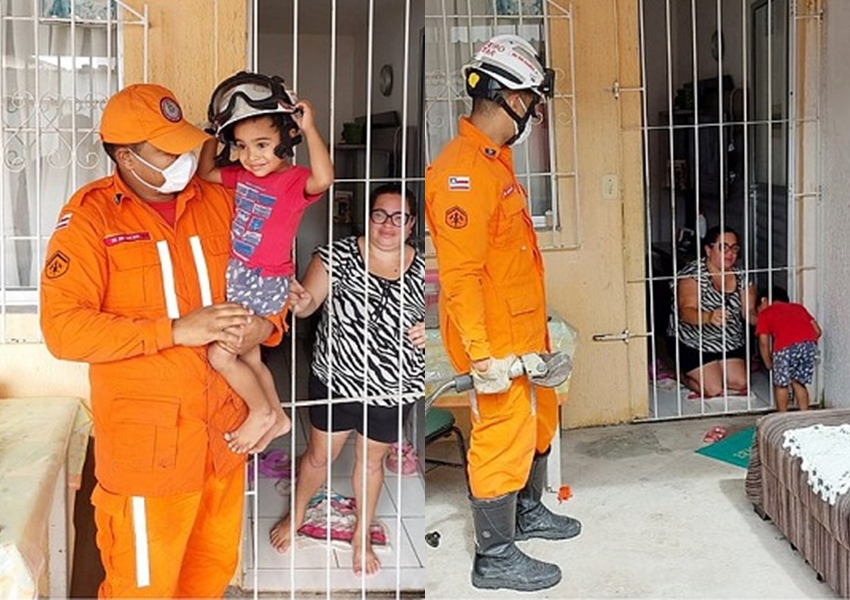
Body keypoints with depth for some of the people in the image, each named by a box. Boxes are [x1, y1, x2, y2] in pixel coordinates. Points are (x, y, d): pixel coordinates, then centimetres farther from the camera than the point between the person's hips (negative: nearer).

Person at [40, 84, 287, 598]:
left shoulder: (218, 202, 6)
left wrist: (265, 324, -9)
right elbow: (63, 329, -18)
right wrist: (175, 330, -23)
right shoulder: (90, 216, -9)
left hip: (223, 433, 5)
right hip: (147, 445, -5)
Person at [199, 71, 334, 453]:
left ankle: (261, 412, 12)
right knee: (249, 358, 20)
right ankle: (276, 416, 38)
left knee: (220, 354, -9)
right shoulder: (243, 175, 3)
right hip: (237, 277, 8)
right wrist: (214, 136, 7)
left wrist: (310, 129, -36)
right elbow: (205, 173, 19)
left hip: (263, 285, -8)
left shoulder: (294, 181, -18)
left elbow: (323, 179, -41)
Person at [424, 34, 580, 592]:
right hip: (496, 342, -10)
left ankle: (529, 511, 45)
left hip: (525, 330, 10)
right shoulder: (461, 172, -22)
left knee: (539, 422, 24)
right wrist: (482, 355, -26)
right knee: (504, 441, 1)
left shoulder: (498, 158, 11)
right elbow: (459, 277, -26)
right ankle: (496, 558, 17)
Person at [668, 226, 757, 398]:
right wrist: (709, 317, -52)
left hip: (731, 342, 6)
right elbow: (686, 312, -31)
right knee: (714, 390, -14)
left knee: (740, 384, -6)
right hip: (694, 343, -6)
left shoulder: (741, 277, 3)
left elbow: (748, 312, -2)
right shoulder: (693, 274, -18)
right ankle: (683, 374, 17)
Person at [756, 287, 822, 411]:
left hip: (787, 346, -4)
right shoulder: (798, 307, 34)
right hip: (809, 343, 4)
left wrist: (769, 365, 26)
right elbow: (818, 331, 25)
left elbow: (763, 342, 14)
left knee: (781, 384, 16)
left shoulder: (765, 312, 24)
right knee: (799, 383, 23)